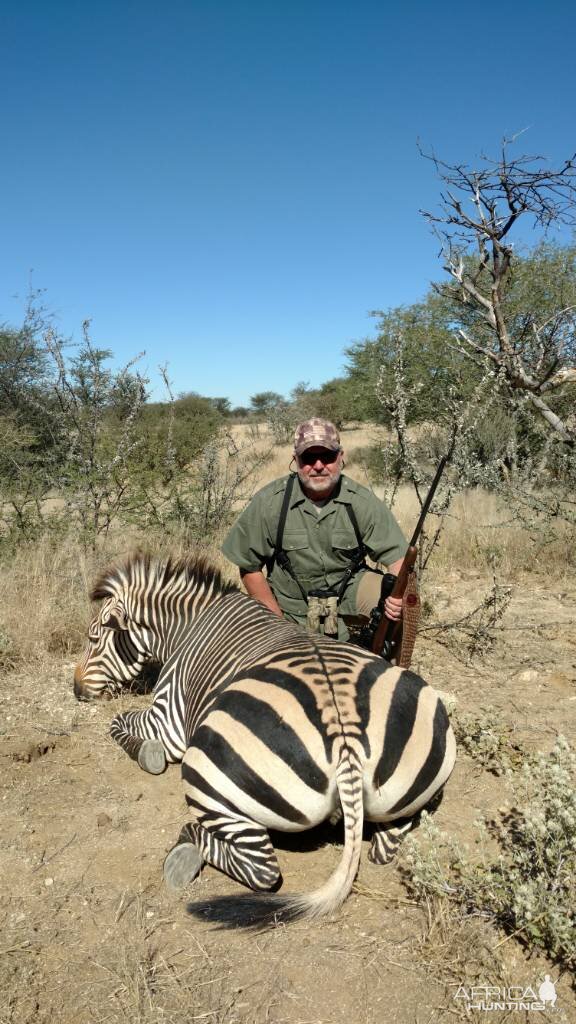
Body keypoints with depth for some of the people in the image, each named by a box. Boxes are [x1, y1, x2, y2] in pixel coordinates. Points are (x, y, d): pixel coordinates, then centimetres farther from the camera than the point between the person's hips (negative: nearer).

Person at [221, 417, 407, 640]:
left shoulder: (362, 502, -14)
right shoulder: (268, 502, -17)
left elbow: (396, 555, -13)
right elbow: (249, 567, -8)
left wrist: (399, 595, -36)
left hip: (350, 590, 0)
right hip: (292, 606, 0)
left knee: (401, 604, -23)